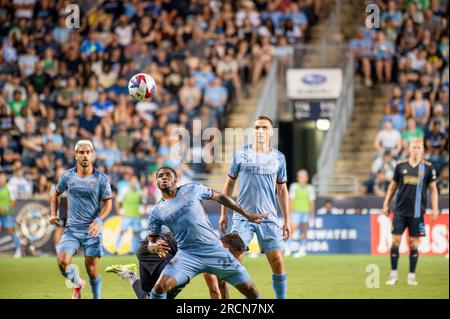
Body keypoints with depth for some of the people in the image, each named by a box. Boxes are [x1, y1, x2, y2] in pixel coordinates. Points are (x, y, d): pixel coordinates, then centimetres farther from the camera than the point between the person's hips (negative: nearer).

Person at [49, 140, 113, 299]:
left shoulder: (101, 178, -4)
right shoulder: (67, 176, 2)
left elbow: (108, 203, -2)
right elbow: (56, 194, 19)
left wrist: (98, 221, -18)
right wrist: (54, 214, 6)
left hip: (92, 230, -2)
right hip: (71, 229, 2)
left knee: (91, 269, -2)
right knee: (62, 262, -15)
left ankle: (97, 298, 20)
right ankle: (77, 284, 15)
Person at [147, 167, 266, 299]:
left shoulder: (193, 189, 5)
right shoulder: (156, 212, 6)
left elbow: (219, 197, 16)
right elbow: (151, 242, 9)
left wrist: (247, 215, 17)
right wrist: (155, 247, -18)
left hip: (215, 250, 0)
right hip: (187, 254, 0)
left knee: (251, 291, -4)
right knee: (161, 286, -24)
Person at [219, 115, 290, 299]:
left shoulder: (278, 158, 8)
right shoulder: (241, 154, 4)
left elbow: (282, 191, 13)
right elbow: (230, 183, 11)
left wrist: (287, 220, 9)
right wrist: (223, 213, 7)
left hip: (269, 219, 1)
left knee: (278, 263, -5)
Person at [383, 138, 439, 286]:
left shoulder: (427, 167, 1)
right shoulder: (401, 165, 3)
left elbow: (433, 188, 6)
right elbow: (393, 185, 12)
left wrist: (434, 208, -2)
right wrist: (386, 203, 8)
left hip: (417, 212, -1)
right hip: (400, 211, 1)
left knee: (413, 243, 2)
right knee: (395, 241, -2)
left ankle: (411, 275, 11)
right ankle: (393, 274, 7)